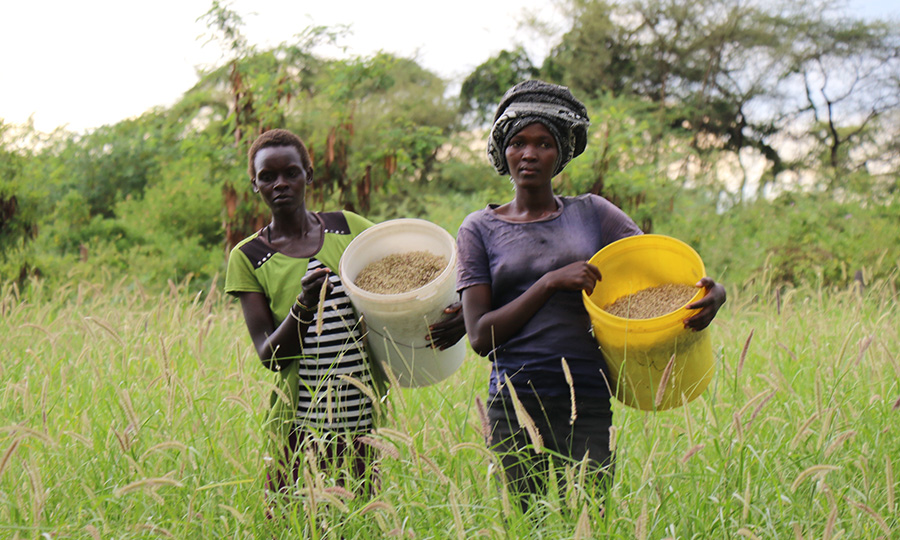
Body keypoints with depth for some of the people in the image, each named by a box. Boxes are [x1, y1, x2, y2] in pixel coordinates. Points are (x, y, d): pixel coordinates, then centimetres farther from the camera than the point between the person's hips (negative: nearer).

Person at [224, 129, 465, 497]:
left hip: (365, 420, 2)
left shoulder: (350, 228, 8)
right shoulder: (248, 258, 2)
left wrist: (456, 314, -9)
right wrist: (304, 305, -23)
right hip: (301, 423, -1)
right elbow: (269, 356, -5)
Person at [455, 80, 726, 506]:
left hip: (589, 406, 1)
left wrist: (712, 294, -15)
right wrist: (551, 282, -11)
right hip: (516, 407, -1)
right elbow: (480, 335, -1)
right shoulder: (480, 230, 8)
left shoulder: (592, 214, 12)